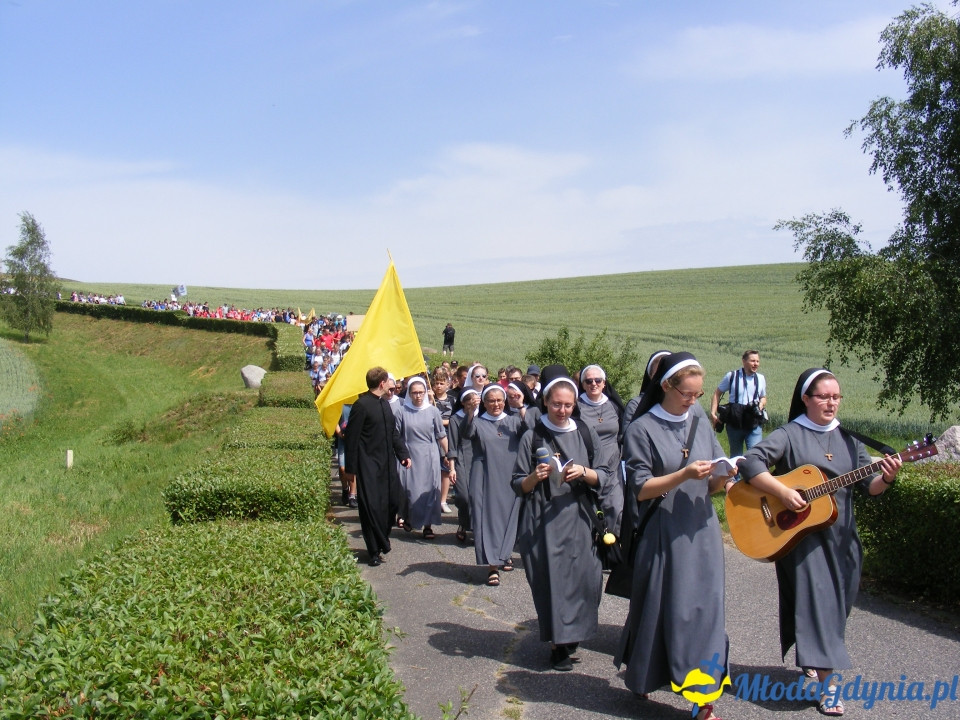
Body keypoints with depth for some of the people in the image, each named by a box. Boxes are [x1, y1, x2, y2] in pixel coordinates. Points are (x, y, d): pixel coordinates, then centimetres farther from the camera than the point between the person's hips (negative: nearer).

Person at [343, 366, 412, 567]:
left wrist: (403, 453, 10)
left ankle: (381, 541, 29)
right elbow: (352, 438, -12)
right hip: (369, 465, -8)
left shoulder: (385, 404, 13)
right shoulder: (361, 405, -12)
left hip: (387, 462, 8)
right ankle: (375, 551, 10)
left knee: (392, 502, 9)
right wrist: (350, 468, -12)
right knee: (371, 507, -2)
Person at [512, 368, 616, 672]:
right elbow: (519, 486, 2)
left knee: (584, 579, 0)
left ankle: (571, 636, 24)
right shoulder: (532, 438, 0)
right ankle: (557, 644, 17)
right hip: (544, 524, -2)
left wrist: (583, 472, -13)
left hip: (579, 520, 2)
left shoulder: (586, 434, 7)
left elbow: (605, 476, 6)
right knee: (552, 581, -1)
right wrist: (535, 477, -19)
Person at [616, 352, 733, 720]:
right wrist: (684, 474, -21)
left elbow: (713, 487, 11)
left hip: (702, 534, 4)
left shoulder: (701, 423, 8)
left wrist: (722, 475, -12)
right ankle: (642, 679, 29)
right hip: (662, 536, -4)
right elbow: (639, 489, -11)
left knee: (704, 609, 3)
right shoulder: (641, 430, -6)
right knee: (659, 609, 6)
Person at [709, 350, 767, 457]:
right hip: (734, 423, -1)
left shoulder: (760, 379, 7)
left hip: (754, 424, 1)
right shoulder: (732, 376, -1)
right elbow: (717, 393, 6)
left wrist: (761, 405, -2)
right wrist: (713, 413, -5)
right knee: (735, 457, 13)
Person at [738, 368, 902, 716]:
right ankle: (828, 685, -2)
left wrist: (886, 478, -18)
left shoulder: (848, 439, 8)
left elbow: (869, 485, 4)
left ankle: (812, 658, 36)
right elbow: (749, 463, -16)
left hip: (841, 537, 5)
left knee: (835, 606, 13)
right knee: (816, 601, -8)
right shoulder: (789, 435, -6)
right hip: (801, 533, -5)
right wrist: (784, 493, -24)